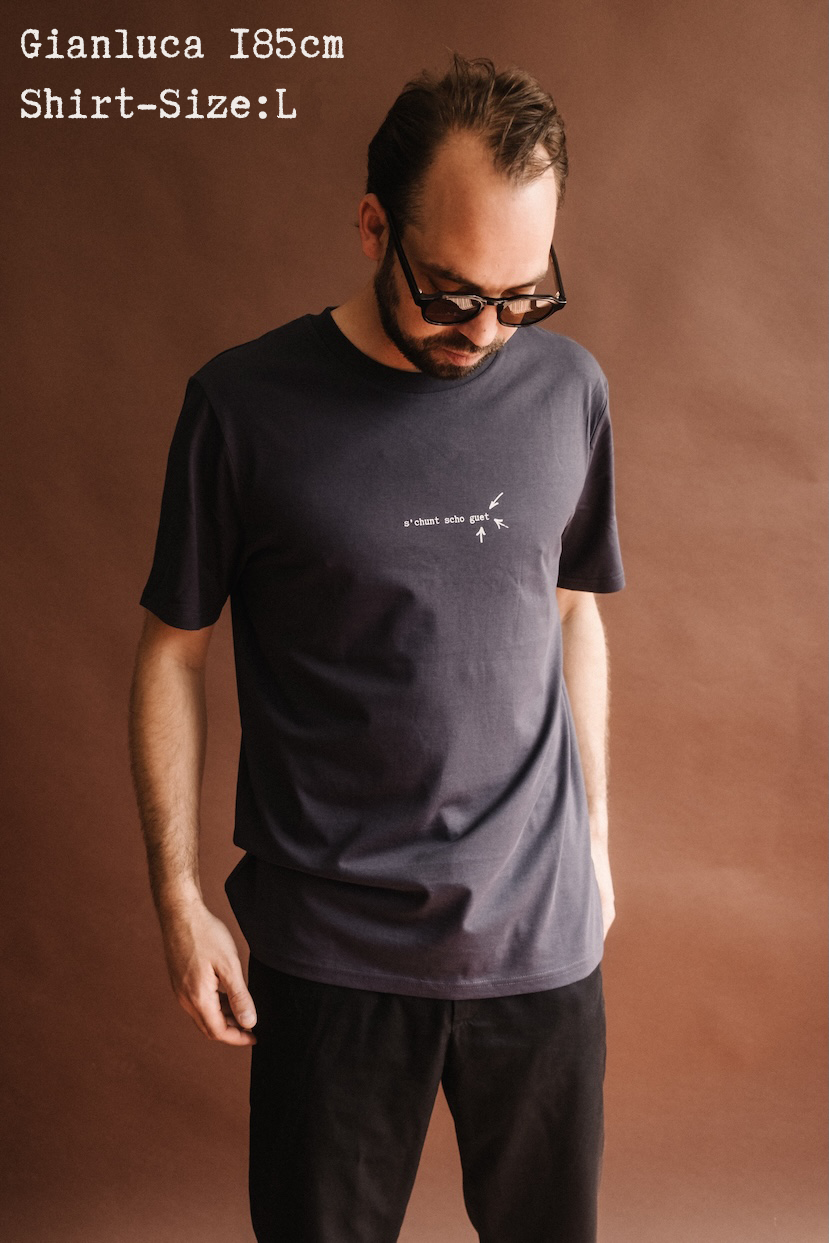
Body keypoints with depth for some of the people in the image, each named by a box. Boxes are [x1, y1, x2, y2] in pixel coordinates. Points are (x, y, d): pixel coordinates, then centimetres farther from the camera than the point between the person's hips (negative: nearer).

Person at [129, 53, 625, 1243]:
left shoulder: (567, 389, 0)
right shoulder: (246, 405, -9)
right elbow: (173, 652, -2)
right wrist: (177, 897, -2)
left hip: (542, 935, 3)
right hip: (333, 953, -2)